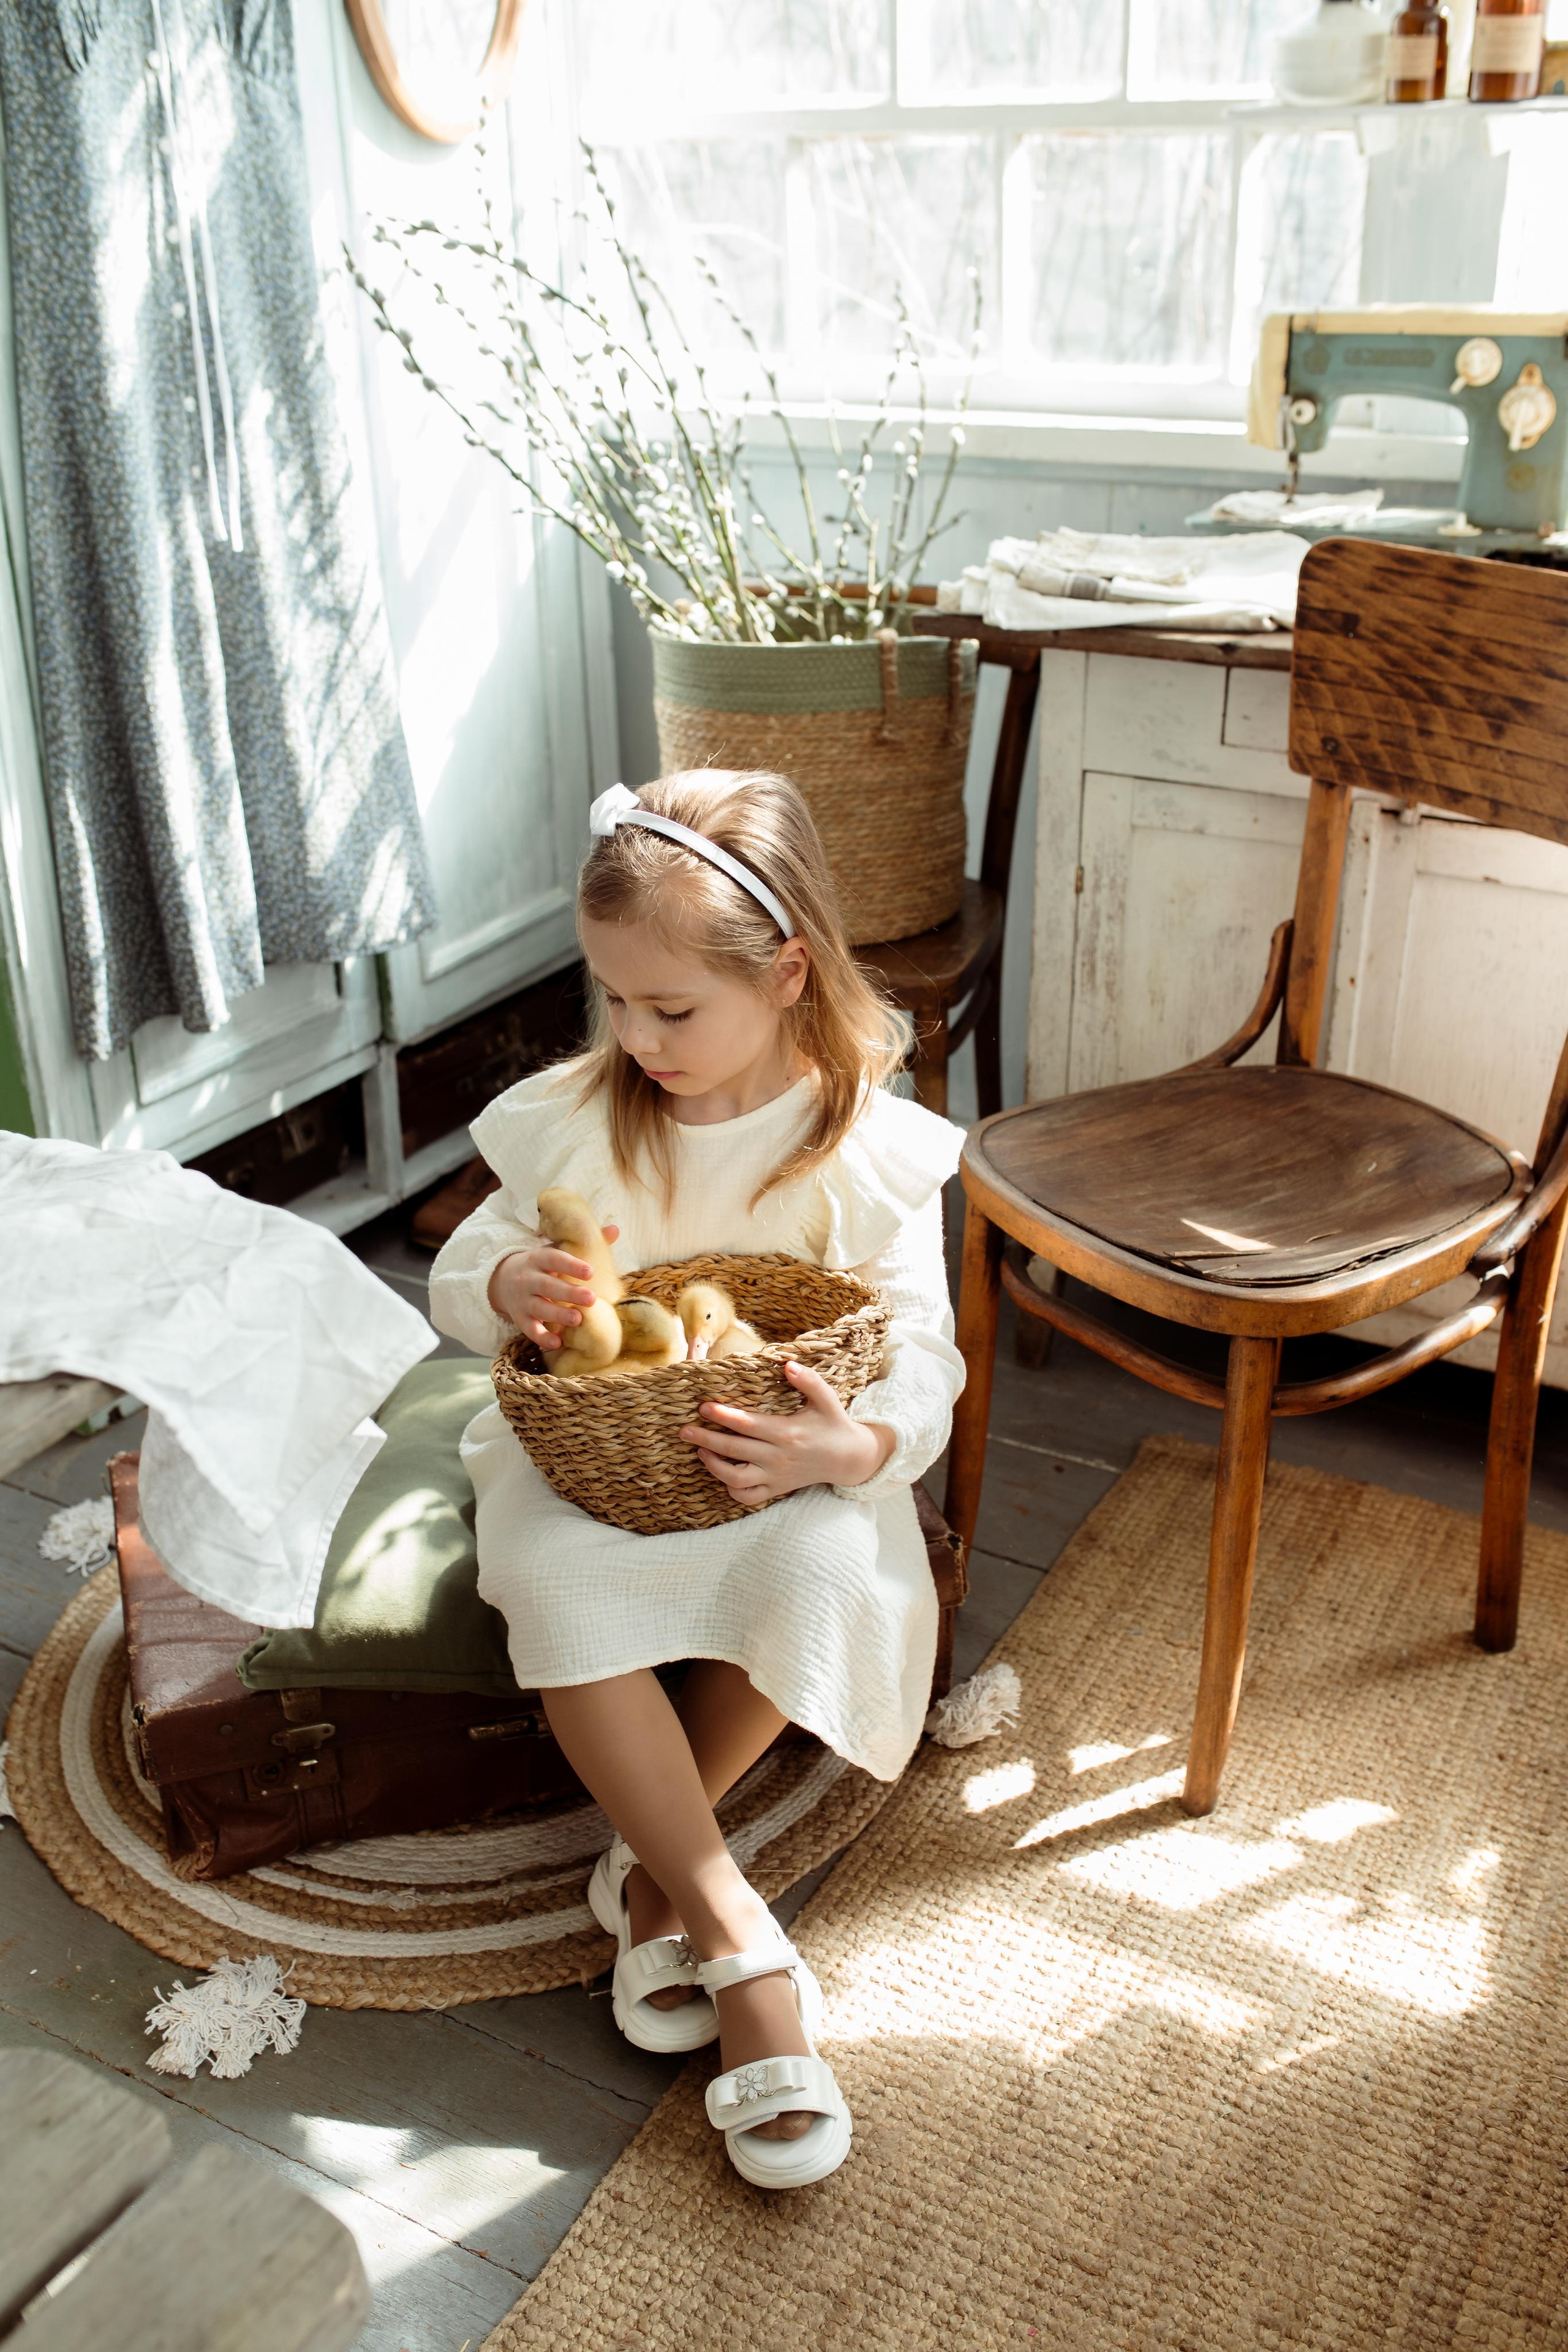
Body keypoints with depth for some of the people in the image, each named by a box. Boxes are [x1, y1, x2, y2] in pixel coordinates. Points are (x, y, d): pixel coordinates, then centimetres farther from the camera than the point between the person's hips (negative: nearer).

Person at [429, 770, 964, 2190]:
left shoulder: (869, 1145, -8)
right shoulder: (573, 1120, -2)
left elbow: (920, 1350, -8)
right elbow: (462, 1272, 7)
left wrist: (861, 1445, -31)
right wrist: (506, 1284, -20)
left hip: (780, 1457, -1)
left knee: (823, 1566, -34)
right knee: (554, 1587, -31)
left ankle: (654, 1866, -9)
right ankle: (739, 1943, -21)